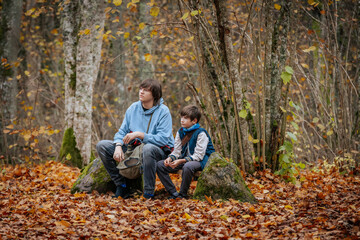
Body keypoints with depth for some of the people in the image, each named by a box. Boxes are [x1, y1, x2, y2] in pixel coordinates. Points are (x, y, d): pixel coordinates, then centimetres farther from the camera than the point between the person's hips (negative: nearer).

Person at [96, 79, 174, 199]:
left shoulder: (163, 111, -11)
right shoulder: (133, 108, 5)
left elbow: (163, 139, -21)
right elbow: (122, 131, 6)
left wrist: (139, 134, -26)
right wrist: (118, 146, -16)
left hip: (160, 150, -6)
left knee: (148, 148, -43)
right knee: (102, 145, -7)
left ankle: (148, 194, -30)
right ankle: (121, 185, -3)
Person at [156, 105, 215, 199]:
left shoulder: (201, 133, -15)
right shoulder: (180, 132, 7)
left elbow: (198, 156, -21)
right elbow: (176, 152, 7)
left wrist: (181, 161, -30)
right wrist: (170, 158, -16)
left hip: (201, 160, -7)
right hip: (184, 159, 7)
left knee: (187, 166, -42)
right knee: (160, 165, -7)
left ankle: (183, 194, -22)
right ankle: (173, 193, -10)